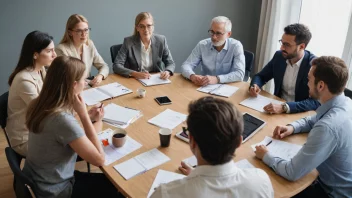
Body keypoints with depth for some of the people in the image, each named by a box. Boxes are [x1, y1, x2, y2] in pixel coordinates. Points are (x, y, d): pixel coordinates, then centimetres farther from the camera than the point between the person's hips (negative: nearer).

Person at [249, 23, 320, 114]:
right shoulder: (279, 56, -2)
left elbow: (316, 102, -23)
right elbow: (260, 76, 10)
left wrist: (284, 107, -35)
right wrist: (255, 85, -13)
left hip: (300, 114, -5)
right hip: (277, 106, 5)